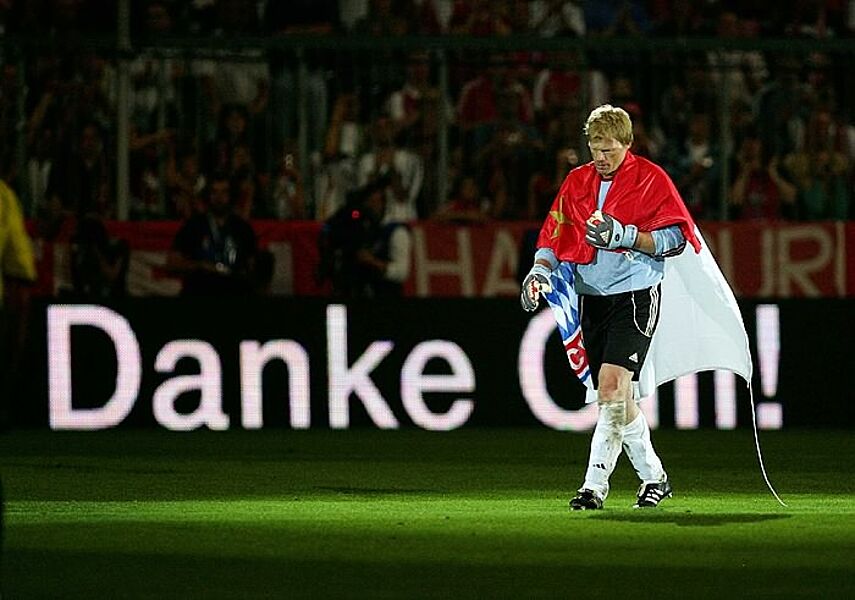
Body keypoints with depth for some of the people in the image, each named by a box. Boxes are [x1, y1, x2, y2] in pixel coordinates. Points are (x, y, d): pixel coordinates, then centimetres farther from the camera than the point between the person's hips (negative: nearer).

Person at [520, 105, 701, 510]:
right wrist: (539, 271, -8)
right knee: (617, 399, 9)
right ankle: (654, 477, 23)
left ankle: (595, 484, -22)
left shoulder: (650, 178, -5)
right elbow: (554, 237, 11)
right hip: (592, 296, 6)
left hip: (635, 296, -6)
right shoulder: (577, 182, 11)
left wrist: (625, 235, -20)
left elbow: (675, 239, -8)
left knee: (612, 382, -20)